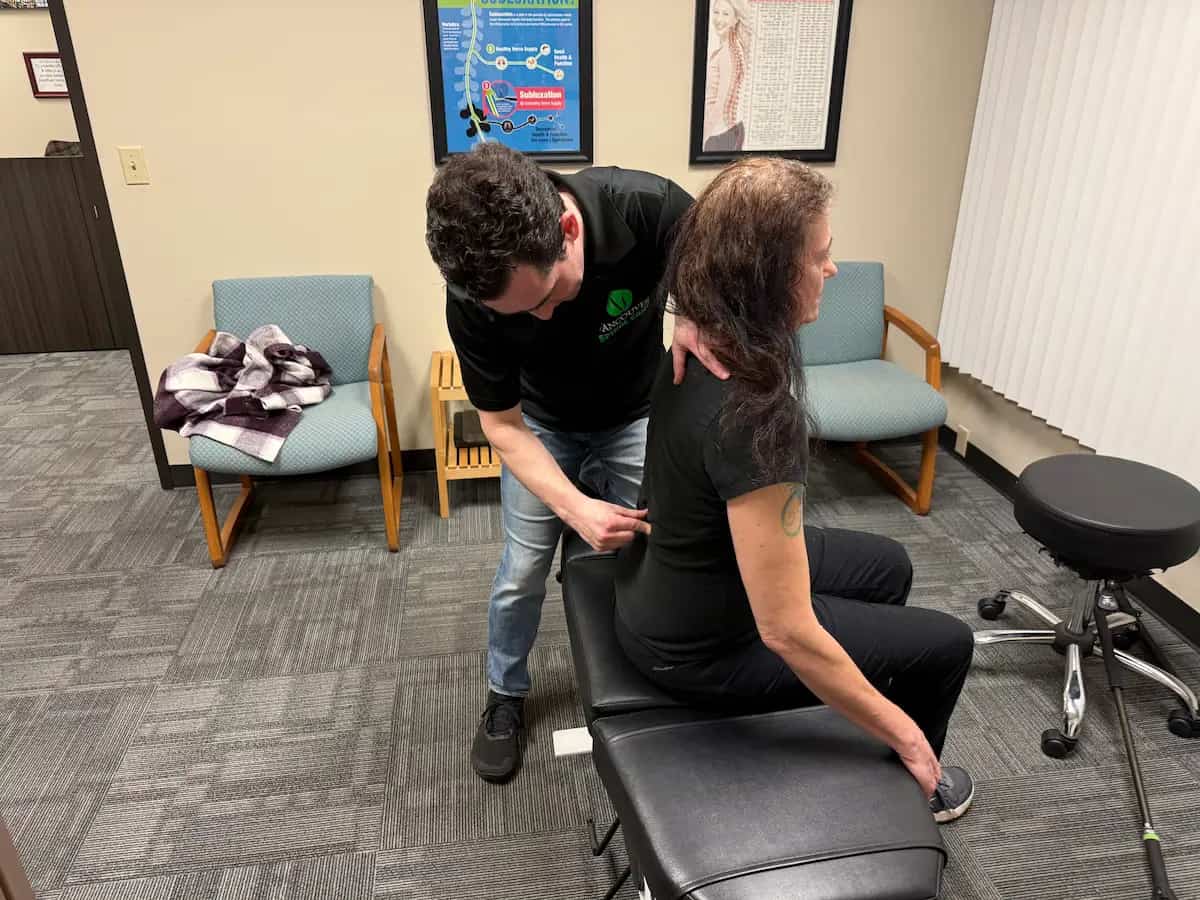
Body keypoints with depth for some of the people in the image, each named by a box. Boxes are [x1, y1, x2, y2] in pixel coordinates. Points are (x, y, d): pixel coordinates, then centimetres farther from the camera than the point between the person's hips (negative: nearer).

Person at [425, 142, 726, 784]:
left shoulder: (645, 207, -36)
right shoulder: (473, 296, -32)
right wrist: (575, 507, -34)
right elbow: (500, 422, -19)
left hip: (636, 418, 1)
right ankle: (505, 695, 33)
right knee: (522, 570, 5)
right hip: (541, 424, 0)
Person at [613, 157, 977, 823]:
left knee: (886, 565, 26)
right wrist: (904, 734, -19)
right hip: (702, 645, -8)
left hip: (676, 575, 8)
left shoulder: (699, 346, -11)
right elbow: (787, 632, -30)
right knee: (946, 644, 9)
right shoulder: (752, 417, -36)